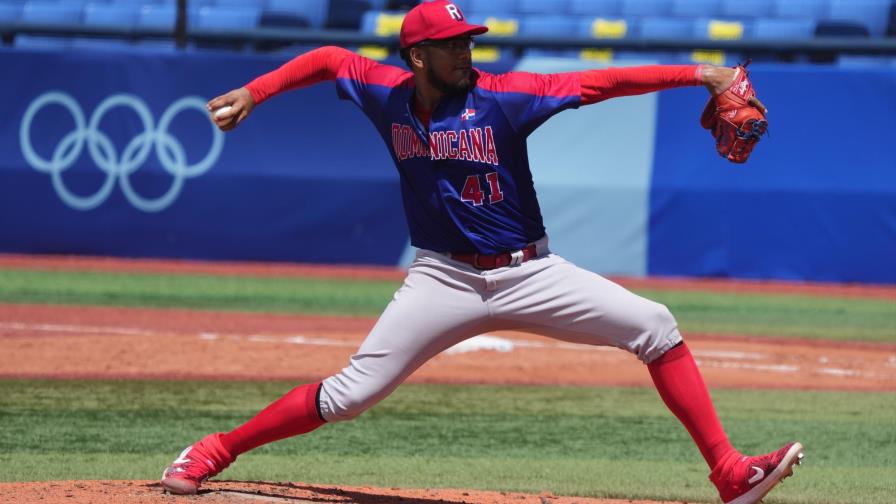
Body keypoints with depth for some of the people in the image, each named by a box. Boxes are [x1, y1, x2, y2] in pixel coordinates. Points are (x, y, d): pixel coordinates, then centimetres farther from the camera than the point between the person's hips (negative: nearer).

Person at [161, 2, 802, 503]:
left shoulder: (501, 96, -11)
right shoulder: (387, 94, -2)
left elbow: (601, 83, -18)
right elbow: (329, 59, 16)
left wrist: (699, 74, -25)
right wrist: (252, 93, 7)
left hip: (530, 274, 0)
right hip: (445, 282, 0)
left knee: (654, 326, -15)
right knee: (348, 395, -9)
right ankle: (216, 452, 8)